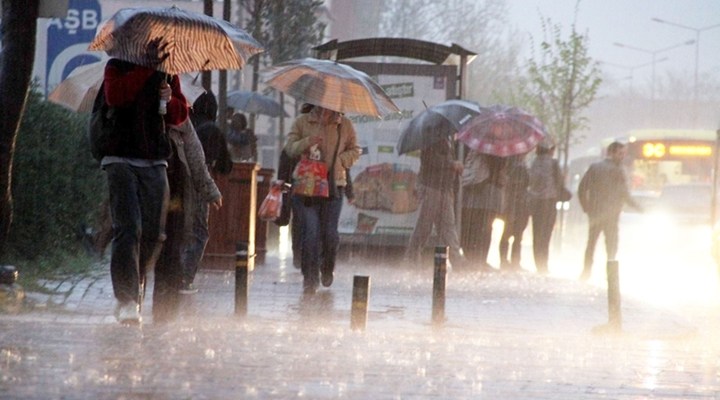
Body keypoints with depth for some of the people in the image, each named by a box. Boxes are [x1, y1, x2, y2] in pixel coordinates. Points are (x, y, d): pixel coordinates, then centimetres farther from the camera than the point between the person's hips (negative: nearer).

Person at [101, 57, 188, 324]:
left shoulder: (168, 73, 16)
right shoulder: (118, 66, 3)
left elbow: (181, 114, 18)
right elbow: (114, 96, -17)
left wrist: (170, 100, -4)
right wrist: (146, 68, -15)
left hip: (155, 162, 5)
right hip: (121, 159, -5)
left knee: (153, 234, 2)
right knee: (128, 228, -17)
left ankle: (132, 295, 16)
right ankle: (127, 300, -23)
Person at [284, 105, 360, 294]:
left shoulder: (345, 125, 8)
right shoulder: (302, 122, 6)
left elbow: (354, 151, 12)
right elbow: (289, 147, 2)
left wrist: (337, 161, -6)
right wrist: (307, 143, -18)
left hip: (334, 184, 1)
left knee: (330, 233, 1)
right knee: (310, 232, -7)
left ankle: (327, 269, 28)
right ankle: (310, 278, -1)